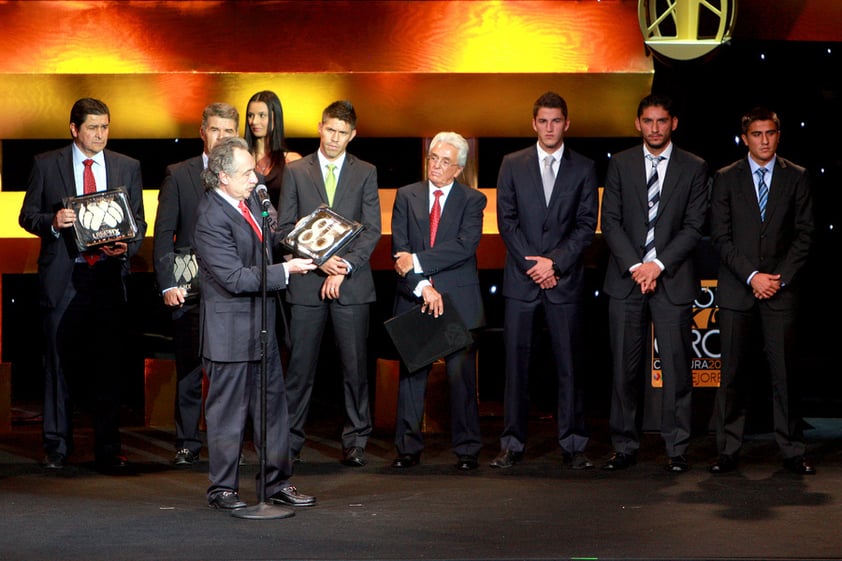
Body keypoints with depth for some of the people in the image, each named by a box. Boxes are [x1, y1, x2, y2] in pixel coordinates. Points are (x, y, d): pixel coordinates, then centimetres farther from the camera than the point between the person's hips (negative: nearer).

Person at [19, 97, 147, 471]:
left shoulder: (127, 167, 11)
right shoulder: (46, 164, 6)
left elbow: (138, 220, 12)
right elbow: (27, 216, 7)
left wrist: (127, 246, -8)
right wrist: (52, 221, -14)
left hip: (109, 275, 1)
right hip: (63, 277, -1)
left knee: (109, 363, 2)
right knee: (60, 363, 2)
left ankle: (108, 449, 9)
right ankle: (57, 446, 13)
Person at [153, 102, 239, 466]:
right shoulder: (178, 175, 6)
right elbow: (163, 235, 3)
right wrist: (167, 283, -6)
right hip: (191, 288, 0)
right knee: (189, 368, 3)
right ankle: (187, 443, 12)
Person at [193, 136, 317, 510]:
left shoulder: (250, 197, 6)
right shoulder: (211, 218, -21)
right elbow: (236, 278, -23)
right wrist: (286, 270, -18)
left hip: (261, 324, 9)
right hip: (230, 329, -9)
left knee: (273, 404, 14)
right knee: (228, 410, 3)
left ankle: (277, 483, 24)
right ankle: (222, 489, 16)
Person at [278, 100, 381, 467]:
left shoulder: (365, 173, 8)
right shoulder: (295, 171, 8)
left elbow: (372, 230, 2)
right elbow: (284, 227, 3)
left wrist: (344, 266, -10)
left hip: (352, 283, 0)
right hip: (306, 283, 0)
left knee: (355, 364, 2)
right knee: (300, 365, 1)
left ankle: (355, 440, 11)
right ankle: (290, 439, 9)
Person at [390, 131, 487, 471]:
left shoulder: (472, 200, 4)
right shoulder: (406, 196, 10)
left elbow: (465, 246, -11)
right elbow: (400, 248, 0)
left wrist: (417, 262, -16)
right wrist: (421, 287, -14)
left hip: (459, 300, -2)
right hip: (413, 298, 2)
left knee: (461, 374, -1)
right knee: (411, 373, 5)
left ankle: (467, 449, 8)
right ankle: (408, 448, 12)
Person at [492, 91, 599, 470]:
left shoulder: (583, 168, 7)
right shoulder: (512, 165, 8)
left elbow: (587, 224, 2)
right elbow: (507, 221, 3)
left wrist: (556, 262, -9)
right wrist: (533, 264, -7)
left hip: (565, 280, 0)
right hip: (521, 280, 0)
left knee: (568, 363, 1)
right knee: (516, 363, 1)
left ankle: (572, 445, 7)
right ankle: (512, 444, 7)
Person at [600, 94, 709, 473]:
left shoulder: (694, 168, 5)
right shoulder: (620, 164, 9)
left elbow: (694, 226, 0)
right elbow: (610, 221, 3)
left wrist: (658, 264, -11)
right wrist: (634, 266, -9)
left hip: (673, 281, -1)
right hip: (626, 280, 1)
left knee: (676, 368, -2)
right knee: (625, 368, 2)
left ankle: (677, 449, 6)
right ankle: (624, 447, 10)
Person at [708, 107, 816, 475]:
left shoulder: (797, 178, 8)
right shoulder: (726, 179, 7)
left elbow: (805, 234, 5)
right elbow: (721, 237, 1)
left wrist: (781, 277, -6)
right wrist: (752, 276, -9)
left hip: (781, 291, 0)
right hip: (736, 291, 0)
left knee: (784, 372, -1)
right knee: (732, 374, 0)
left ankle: (792, 452, 6)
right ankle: (728, 451, 6)